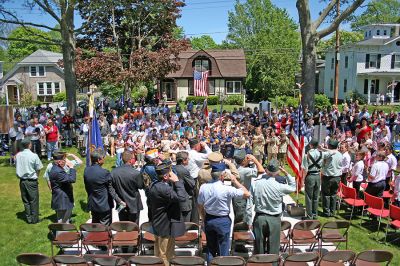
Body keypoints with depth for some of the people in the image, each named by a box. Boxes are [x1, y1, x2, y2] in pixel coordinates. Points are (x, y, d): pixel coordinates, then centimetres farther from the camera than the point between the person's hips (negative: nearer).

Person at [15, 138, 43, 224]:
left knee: (25, 200, 14)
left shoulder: (18, 155, -2)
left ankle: (28, 218, 21)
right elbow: (38, 169, -9)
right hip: (32, 181, -4)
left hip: (22, 180, 4)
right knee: (34, 200, 8)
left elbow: (17, 167, 5)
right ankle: (34, 219, 14)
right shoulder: (34, 156, -15)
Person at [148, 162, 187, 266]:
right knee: (165, 256, 5)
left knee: (159, 255, 22)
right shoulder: (163, 188, -30)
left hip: (158, 225, 10)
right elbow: (182, 197, -32)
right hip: (166, 227, -10)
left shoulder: (154, 185, 3)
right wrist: (177, 181, -24)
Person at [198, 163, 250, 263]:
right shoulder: (227, 189, -23)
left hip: (208, 220, 5)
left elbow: (200, 206, 3)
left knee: (210, 249, 19)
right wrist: (235, 181, -8)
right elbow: (247, 194, -16)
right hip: (223, 221, -5)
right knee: (223, 251, 8)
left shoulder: (203, 187, -9)